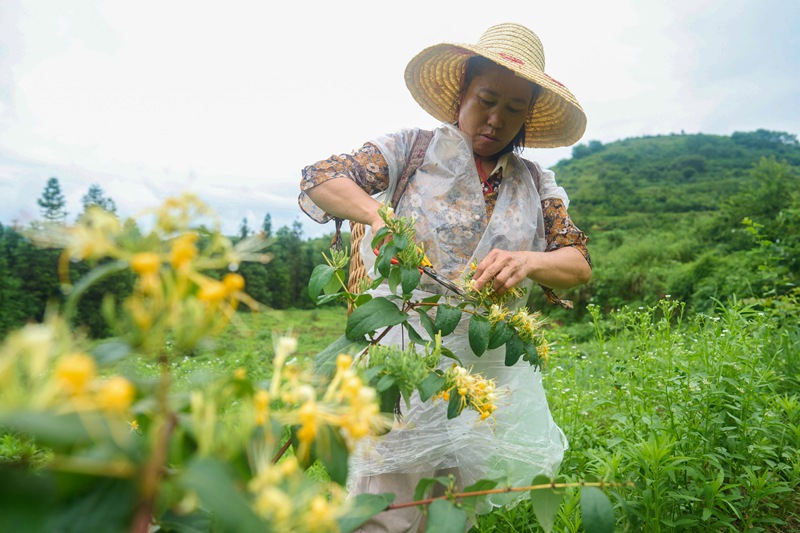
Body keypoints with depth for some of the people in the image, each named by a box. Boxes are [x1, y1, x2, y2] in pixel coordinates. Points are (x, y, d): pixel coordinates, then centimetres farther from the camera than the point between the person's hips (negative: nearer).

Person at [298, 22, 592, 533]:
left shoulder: (537, 184, 10)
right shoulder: (413, 149, 2)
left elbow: (579, 264, 3)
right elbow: (318, 180, -4)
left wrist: (527, 262, -20)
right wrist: (378, 214, -24)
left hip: (492, 370, 4)